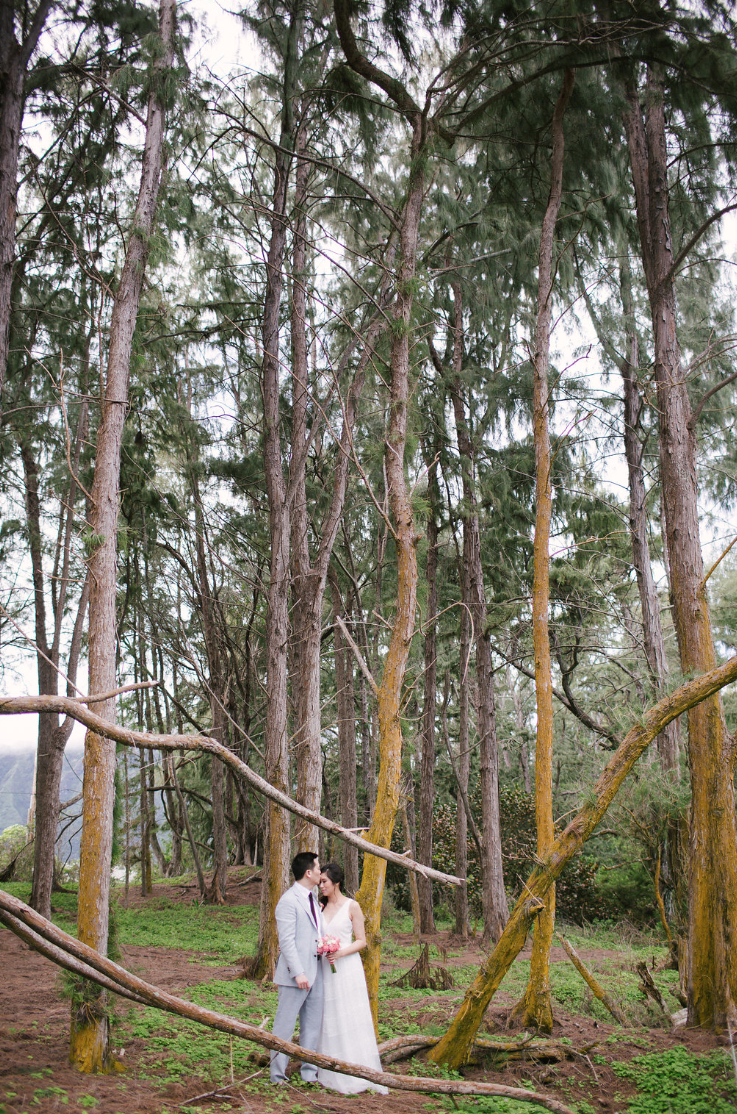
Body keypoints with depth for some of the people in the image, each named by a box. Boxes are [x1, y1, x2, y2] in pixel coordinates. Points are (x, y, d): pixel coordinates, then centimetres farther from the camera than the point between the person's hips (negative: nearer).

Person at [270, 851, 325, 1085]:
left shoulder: (312, 899, 16)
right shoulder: (288, 901, -12)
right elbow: (286, 941, -17)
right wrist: (298, 973, -20)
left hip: (315, 971, 8)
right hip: (296, 973, -8)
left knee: (313, 1025, 12)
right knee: (285, 1026, 1)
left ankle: (309, 1073, 21)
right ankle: (278, 1076, 10)